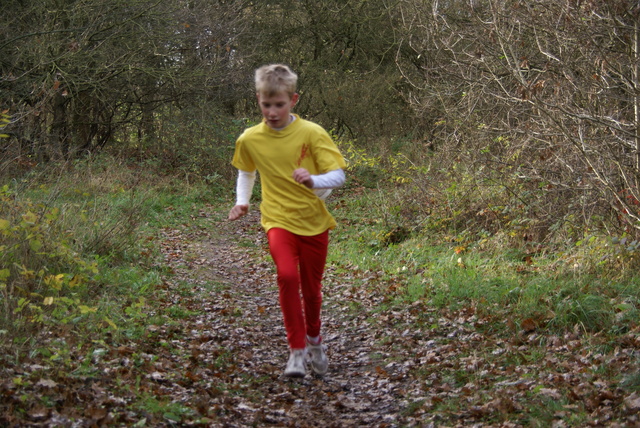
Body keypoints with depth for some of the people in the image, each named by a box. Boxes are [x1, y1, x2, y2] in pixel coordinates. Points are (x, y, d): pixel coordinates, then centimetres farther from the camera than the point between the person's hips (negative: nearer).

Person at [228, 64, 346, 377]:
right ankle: (297, 350, -13)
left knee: (311, 287, 12)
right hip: (278, 220, 0)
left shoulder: (312, 133, -10)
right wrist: (242, 201, 6)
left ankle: (314, 339, 42)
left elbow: (338, 175, -12)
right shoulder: (249, 139, -2)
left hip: (313, 221, 0)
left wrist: (314, 181, -31)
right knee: (287, 275, -25)